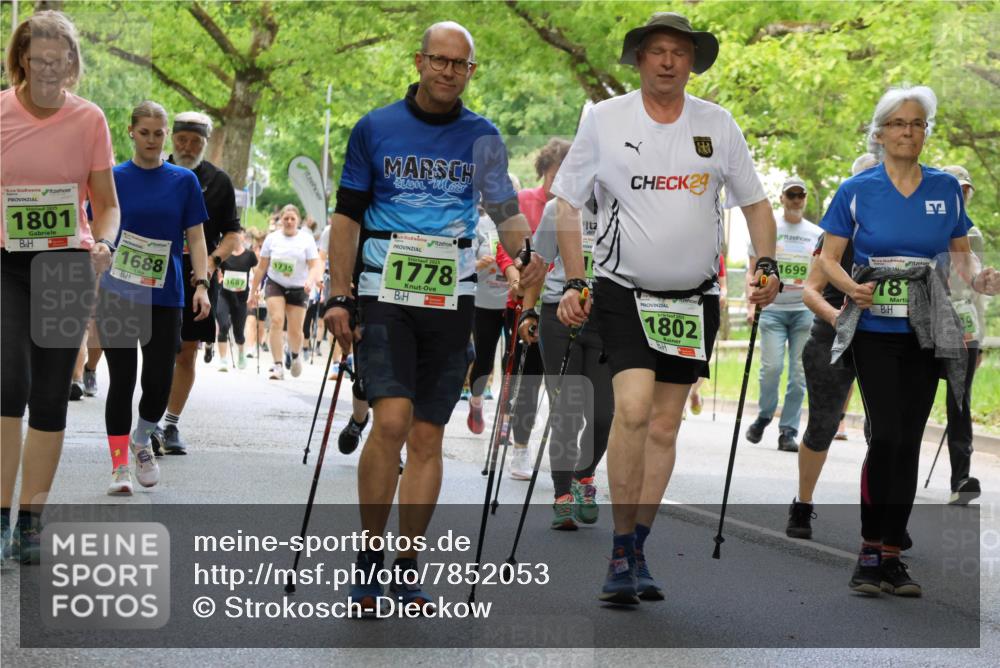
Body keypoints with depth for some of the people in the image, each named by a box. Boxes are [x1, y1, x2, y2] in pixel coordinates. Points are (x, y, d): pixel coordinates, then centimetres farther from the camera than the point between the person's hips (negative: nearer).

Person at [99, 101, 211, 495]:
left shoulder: (183, 181, 6)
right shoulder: (114, 178, 3)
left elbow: (195, 237, 6)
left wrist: (201, 284, -6)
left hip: (164, 297, 1)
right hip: (117, 295, -1)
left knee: (158, 381, -1)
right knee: (122, 379, -3)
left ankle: (141, 440, 28)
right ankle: (120, 467, 5)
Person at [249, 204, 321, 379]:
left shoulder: (306, 239, -3)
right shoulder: (272, 238, 1)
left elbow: (314, 266, -8)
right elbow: (261, 268, 5)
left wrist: (310, 280, -29)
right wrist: (253, 292, 5)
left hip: (298, 289, 0)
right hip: (275, 285, 0)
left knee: (295, 330, 1)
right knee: (277, 320, -20)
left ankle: (295, 355, 36)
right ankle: (278, 366, -20)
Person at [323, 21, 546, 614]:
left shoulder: (482, 137, 8)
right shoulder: (375, 129, 3)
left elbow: (506, 208, 8)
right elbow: (348, 216, 5)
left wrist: (526, 252, -14)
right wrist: (339, 297, -1)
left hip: (452, 302, 2)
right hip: (385, 297, -2)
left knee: (427, 436, 4)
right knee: (391, 420, -17)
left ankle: (406, 568, 12)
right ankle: (369, 556, -4)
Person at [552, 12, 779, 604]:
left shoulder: (718, 124, 3)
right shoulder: (604, 119, -2)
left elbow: (756, 202, 12)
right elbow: (568, 203, 4)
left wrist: (765, 265, -3)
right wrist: (575, 283, -3)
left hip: (694, 298, 3)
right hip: (623, 291, -3)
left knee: (665, 426, 6)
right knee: (633, 407, -20)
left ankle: (637, 554, 16)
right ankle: (622, 551, -11)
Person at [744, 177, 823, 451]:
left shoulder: (816, 234, 11)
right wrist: (752, 304, -5)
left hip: (805, 311, 2)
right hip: (772, 308, -2)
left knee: (799, 373, -2)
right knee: (772, 366, -14)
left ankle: (788, 431, 5)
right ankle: (764, 416, 11)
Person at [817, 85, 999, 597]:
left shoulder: (946, 188, 7)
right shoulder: (857, 190, 0)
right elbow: (829, 257, 3)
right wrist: (851, 286, -17)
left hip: (925, 333, 3)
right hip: (875, 330, -3)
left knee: (909, 441, 4)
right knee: (887, 435, -14)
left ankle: (891, 555, 11)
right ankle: (869, 553, -5)